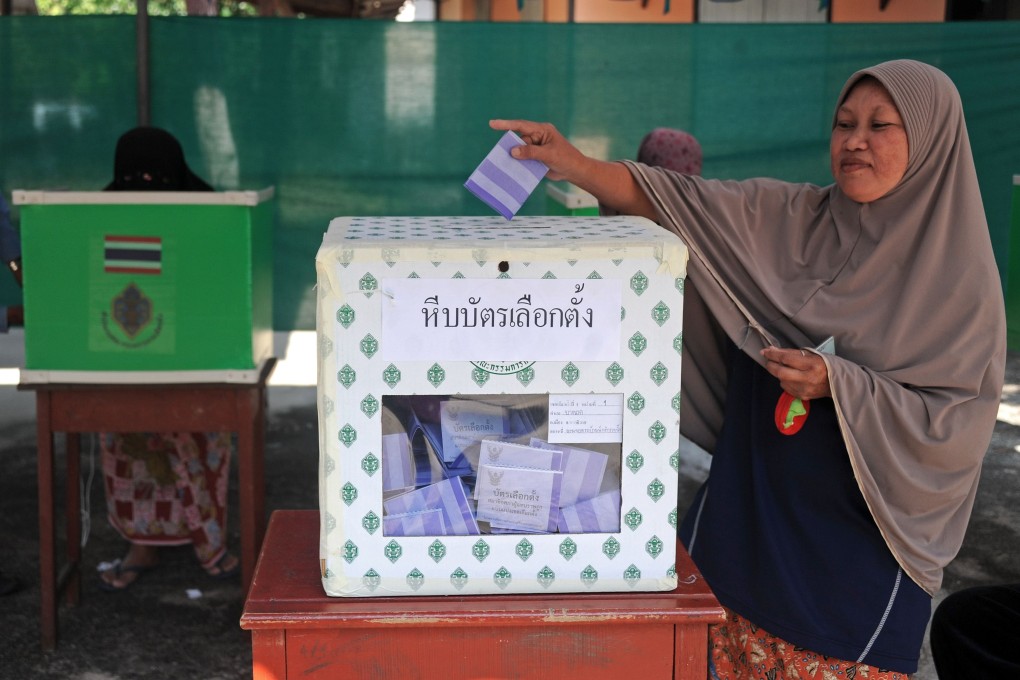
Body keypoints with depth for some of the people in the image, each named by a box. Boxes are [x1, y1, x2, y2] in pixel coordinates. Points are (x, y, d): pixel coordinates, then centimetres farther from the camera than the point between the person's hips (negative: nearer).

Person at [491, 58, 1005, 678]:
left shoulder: (960, 271, -8)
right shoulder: (785, 219, 1)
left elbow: (963, 425, -12)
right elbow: (673, 199, -10)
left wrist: (838, 385, -24)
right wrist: (575, 164, -25)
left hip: (859, 544, -3)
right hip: (747, 510, 4)